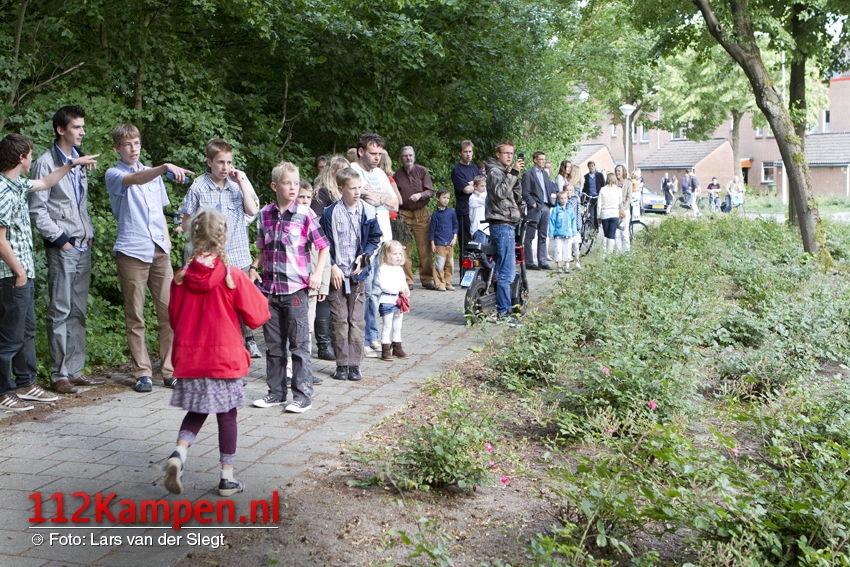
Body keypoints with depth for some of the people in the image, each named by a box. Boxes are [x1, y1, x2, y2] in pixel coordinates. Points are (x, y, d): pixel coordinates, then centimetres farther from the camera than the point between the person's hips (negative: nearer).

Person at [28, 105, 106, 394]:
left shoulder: (79, 161, 16)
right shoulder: (46, 163, -6)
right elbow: (37, 210, -9)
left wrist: (89, 233, 11)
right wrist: (59, 238, -13)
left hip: (83, 247, 7)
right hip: (61, 248, -7)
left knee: (78, 311, 10)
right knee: (60, 311, -3)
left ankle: (75, 371, 16)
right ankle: (59, 375, 3)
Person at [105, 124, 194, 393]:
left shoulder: (153, 174, 19)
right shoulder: (114, 175, 0)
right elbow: (135, 180, -23)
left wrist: (166, 237, 10)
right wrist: (165, 167, -39)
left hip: (159, 250, 5)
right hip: (131, 251, -5)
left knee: (169, 310, 0)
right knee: (135, 316, 1)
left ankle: (171, 370, 8)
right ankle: (142, 372, 9)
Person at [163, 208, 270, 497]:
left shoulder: (182, 277, -3)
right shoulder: (233, 276, -13)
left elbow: (174, 318, 9)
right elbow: (256, 316, -5)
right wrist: (257, 296, 13)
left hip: (189, 357, 3)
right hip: (225, 358, -3)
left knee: (196, 412, 17)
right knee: (227, 416, 8)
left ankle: (179, 452, -7)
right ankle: (227, 477, 14)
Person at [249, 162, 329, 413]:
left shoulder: (305, 214, -5)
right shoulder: (265, 214, 7)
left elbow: (323, 246, 0)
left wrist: (317, 273, -11)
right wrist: (254, 267, 3)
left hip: (296, 289, -4)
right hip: (270, 288, 5)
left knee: (299, 344, 0)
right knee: (273, 344, 12)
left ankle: (303, 395, 7)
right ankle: (276, 392, 23)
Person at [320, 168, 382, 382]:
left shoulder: (368, 211, 0)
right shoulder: (331, 213, -5)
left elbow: (375, 238, 10)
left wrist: (364, 257, -5)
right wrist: (332, 266, -8)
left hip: (358, 273, 1)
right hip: (337, 273, -1)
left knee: (356, 320, 4)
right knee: (339, 319, 2)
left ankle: (354, 364, 10)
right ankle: (342, 364, 9)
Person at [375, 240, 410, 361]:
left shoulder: (400, 269, 13)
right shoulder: (383, 269, -12)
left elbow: (404, 282, 21)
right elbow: (383, 285, -21)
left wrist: (406, 289, -2)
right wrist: (398, 289, -22)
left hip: (399, 301, 8)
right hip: (387, 302, -7)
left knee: (397, 327, 15)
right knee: (387, 326, -3)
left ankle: (397, 348, 25)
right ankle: (385, 350, 1)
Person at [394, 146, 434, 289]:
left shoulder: (422, 171, 4)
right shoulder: (397, 174, 6)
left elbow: (430, 191, 1)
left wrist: (420, 195, -18)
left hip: (422, 214, 0)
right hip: (403, 214, 0)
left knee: (424, 248, -1)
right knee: (404, 248, -4)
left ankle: (427, 279, 9)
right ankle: (406, 280, 2)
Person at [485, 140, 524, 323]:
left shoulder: (506, 171, 22)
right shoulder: (495, 171, -8)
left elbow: (517, 197, 14)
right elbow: (500, 192, -25)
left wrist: (516, 176, 1)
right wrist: (513, 173, -24)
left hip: (507, 224, 10)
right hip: (502, 224, -10)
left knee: (502, 268, 14)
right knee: (507, 271, -12)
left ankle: (503, 306, 22)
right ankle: (502, 312, -10)